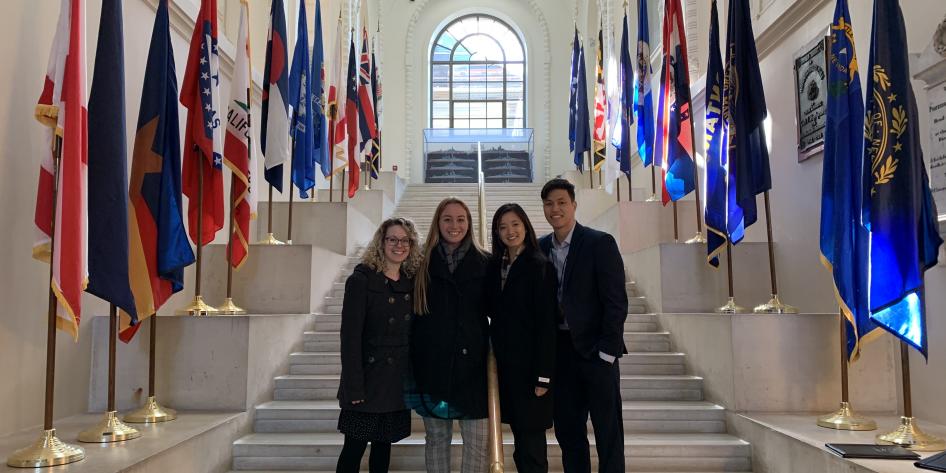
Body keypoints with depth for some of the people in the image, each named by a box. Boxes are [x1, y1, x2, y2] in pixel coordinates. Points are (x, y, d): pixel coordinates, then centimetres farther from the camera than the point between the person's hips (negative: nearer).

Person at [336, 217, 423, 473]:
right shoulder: (361, 279, -9)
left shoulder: (412, 282, 7)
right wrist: (354, 387, -17)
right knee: (355, 447, 2)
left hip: (400, 380, 5)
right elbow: (350, 335, -13)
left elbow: (415, 333, 9)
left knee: (384, 445, 13)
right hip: (369, 377, -5)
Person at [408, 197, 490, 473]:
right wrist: (412, 365, 2)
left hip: (471, 362, -1)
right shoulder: (424, 263, 4)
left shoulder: (484, 263, 3)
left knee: (477, 441, 0)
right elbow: (412, 313, 5)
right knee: (437, 437, 11)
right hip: (432, 362, 1)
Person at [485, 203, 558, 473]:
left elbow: (547, 323, -13)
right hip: (505, 361, 6)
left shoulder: (540, 266, -9)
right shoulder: (495, 266, 9)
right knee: (518, 431, 12)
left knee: (531, 438, 0)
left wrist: (543, 375, -16)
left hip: (530, 363, -5)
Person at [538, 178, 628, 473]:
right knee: (567, 429, 11)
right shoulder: (541, 248, 8)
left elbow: (616, 302, -9)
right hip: (559, 350, 5)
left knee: (608, 431, 3)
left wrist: (607, 350, -14)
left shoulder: (600, 243, -6)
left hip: (594, 350, -4)